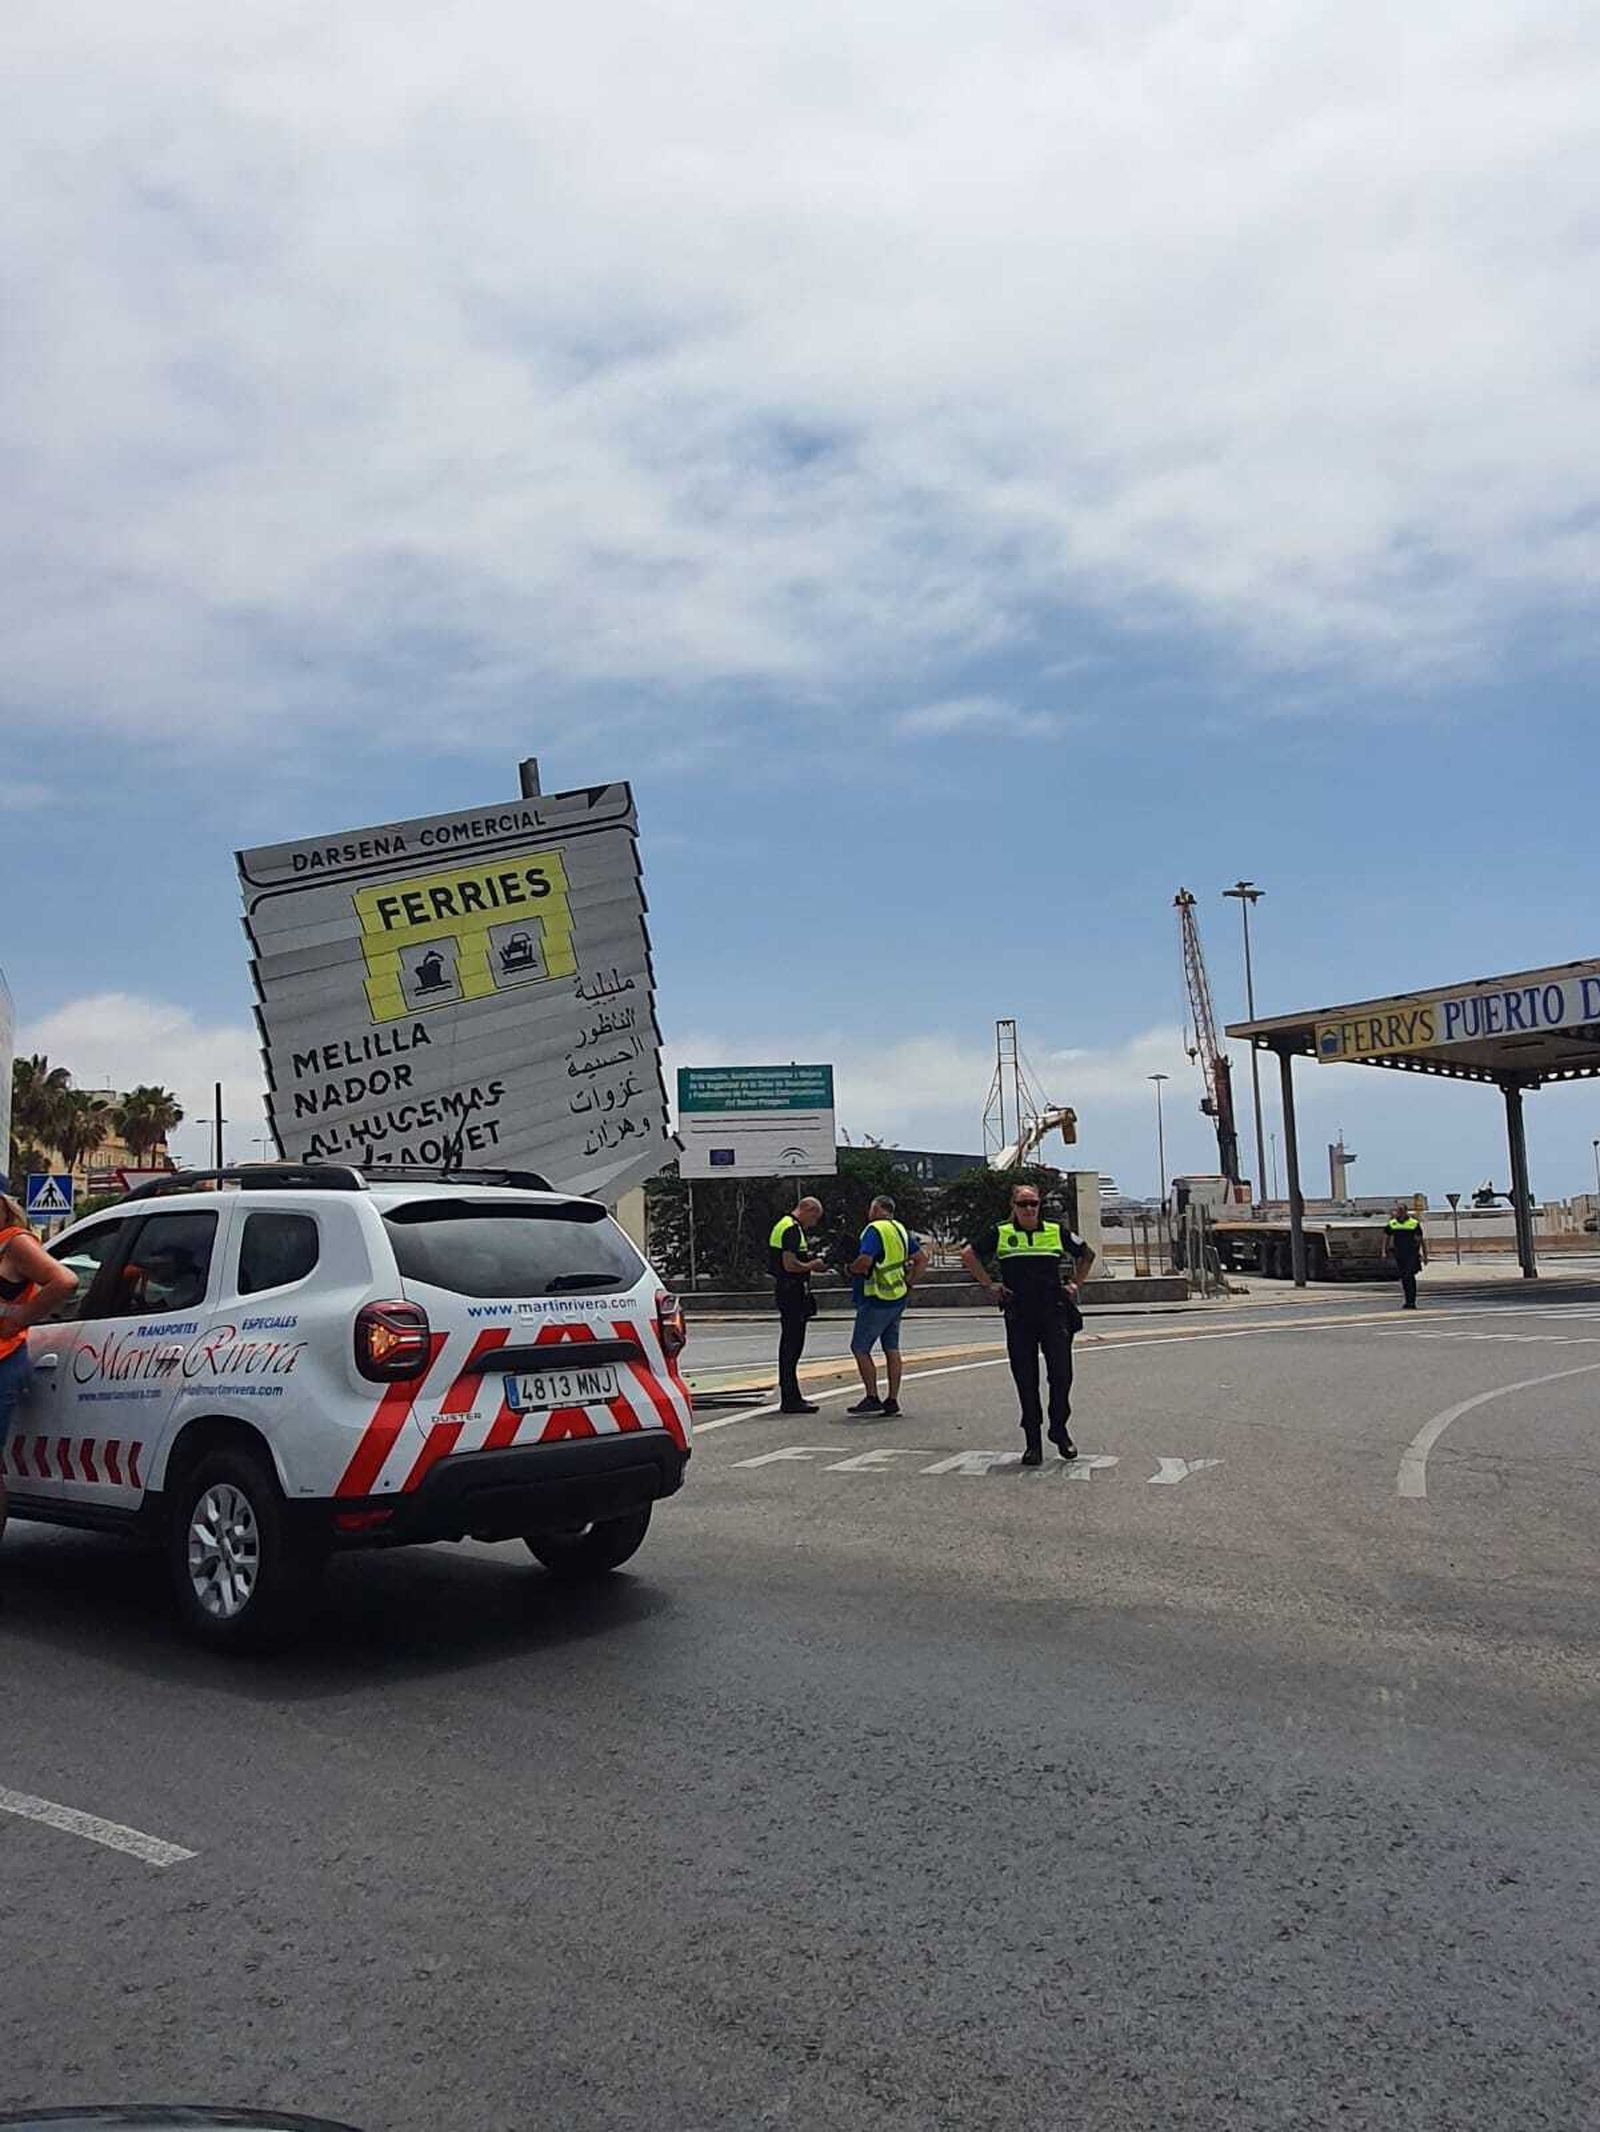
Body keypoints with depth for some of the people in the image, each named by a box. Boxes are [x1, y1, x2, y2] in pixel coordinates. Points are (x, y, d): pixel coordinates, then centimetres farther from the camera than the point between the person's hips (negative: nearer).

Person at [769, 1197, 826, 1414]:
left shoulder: (783, 1225, 17)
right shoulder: (792, 1230, -16)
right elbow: (790, 1265, -25)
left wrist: (809, 1263, 16)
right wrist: (811, 1266, -10)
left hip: (786, 1290, 11)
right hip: (792, 1291, -11)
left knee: (790, 1345, 15)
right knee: (792, 1345, -8)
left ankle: (790, 1396, 21)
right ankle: (790, 1400, -5)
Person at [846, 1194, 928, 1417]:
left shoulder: (875, 1230, -15)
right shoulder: (901, 1229, 12)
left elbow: (864, 1262, -27)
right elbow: (922, 1258, 15)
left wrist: (850, 1268, -7)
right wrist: (909, 1283, 13)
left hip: (877, 1300, -8)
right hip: (898, 1298, 8)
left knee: (860, 1348, 0)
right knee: (892, 1349, 10)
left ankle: (872, 1397, -1)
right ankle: (892, 1400, 11)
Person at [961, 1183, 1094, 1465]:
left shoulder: (1057, 1232, 8)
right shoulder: (1000, 1234, 4)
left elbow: (1087, 1254, 22)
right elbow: (968, 1254, 10)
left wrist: (1076, 1284, 12)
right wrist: (989, 1285, 5)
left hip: (1054, 1314, 1)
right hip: (1018, 1317, 0)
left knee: (1061, 1374, -6)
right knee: (1025, 1380, 2)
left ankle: (1059, 1429, 16)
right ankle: (1032, 1442, 10)